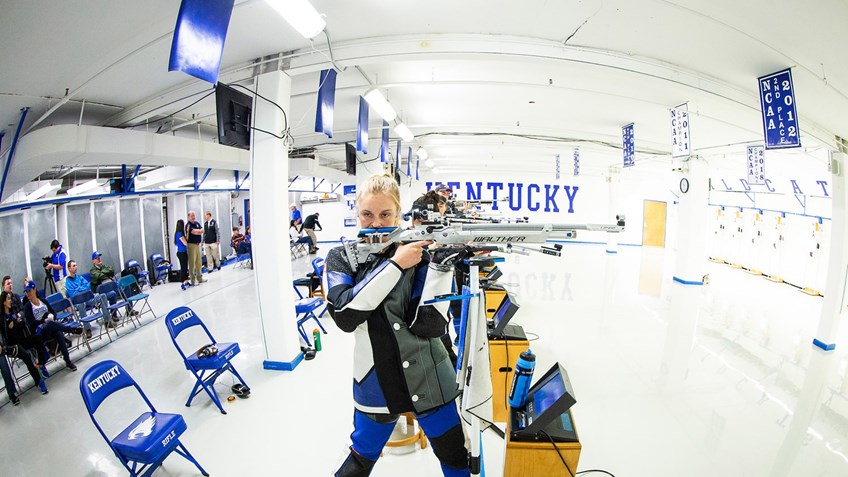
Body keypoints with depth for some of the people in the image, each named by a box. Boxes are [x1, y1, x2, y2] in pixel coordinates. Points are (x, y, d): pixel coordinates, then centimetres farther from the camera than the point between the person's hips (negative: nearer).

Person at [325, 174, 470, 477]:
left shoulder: (417, 252, -7)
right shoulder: (341, 258, -4)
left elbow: (430, 325, -14)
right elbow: (345, 315, -21)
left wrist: (441, 264, -23)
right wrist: (395, 265, -24)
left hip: (429, 381, 1)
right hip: (376, 384, 0)